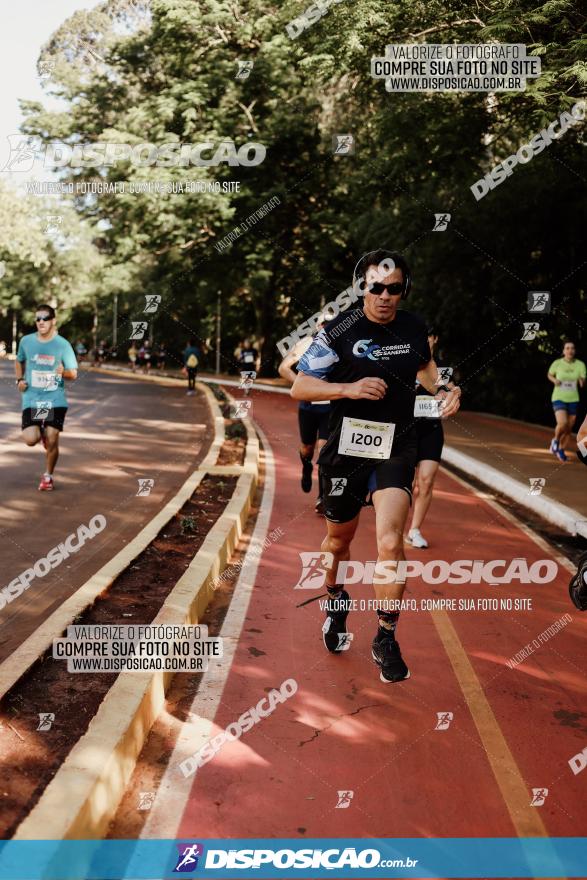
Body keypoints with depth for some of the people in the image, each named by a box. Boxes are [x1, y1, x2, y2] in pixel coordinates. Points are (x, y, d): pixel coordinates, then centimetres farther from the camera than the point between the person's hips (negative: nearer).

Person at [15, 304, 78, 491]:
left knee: (52, 441, -4)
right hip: (31, 399, 2)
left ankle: (48, 476, 19)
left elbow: (73, 374, -1)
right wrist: (19, 379, 5)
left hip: (55, 400, -1)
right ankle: (41, 433, 26)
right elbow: (19, 361, 22)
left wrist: (64, 372, -23)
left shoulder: (63, 345, -5)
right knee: (30, 439, -12)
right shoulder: (26, 341, 2)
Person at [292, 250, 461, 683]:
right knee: (340, 538, 17)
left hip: (398, 445, 1)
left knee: (390, 541, -17)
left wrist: (442, 389, 4)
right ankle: (336, 600, 49)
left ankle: (386, 639, 0)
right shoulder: (338, 331, -10)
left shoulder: (414, 326, 1)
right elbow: (299, 387, -10)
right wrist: (349, 388, -25)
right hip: (348, 446, -1)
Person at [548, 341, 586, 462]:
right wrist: (554, 380, -13)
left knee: (569, 429, 10)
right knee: (562, 424, -24)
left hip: (573, 400, 3)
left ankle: (561, 450, 34)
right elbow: (550, 375, 10)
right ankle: (555, 440, 9)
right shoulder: (557, 363, -9)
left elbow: (583, 383, -9)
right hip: (559, 399, -3)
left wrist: (581, 381, -33)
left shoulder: (580, 364, -6)